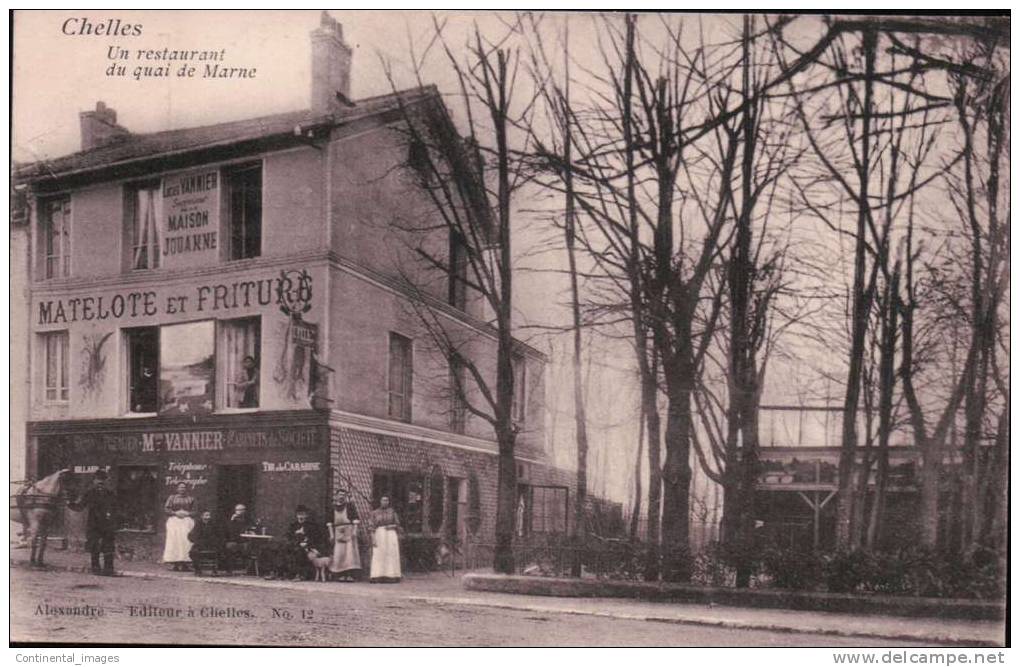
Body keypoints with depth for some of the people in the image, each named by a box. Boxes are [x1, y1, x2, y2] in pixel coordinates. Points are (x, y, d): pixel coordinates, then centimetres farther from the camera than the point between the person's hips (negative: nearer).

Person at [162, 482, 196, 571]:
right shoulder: (172, 497, 13)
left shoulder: (191, 498, 16)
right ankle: (176, 564, -15)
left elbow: (195, 510, 10)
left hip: (187, 520, 1)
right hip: (174, 520, -1)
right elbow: (166, 509, 5)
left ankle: (184, 563, -16)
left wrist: (187, 513, -7)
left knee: (186, 540, -13)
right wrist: (176, 513, -8)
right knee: (174, 540, -13)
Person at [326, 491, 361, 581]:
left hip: (349, 531, -2)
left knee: (350, 552, -9)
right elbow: (330, 522, 10)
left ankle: (350, 575, -11)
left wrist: (354, 531, -10)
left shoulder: (350, 505, 4)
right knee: (339, 553, -4)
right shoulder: (333, 507, 11)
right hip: (338, 532, 2)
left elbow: (355, 519, 0)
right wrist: (331, 534, 2)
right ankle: (341, 575, -2)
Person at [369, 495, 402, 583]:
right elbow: (373, 527, 2)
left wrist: (391, 526, -12)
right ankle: (378, 577, -7)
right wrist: (373, 539, -7)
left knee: (391, 556, -4)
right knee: (379, 556, -6)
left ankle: (391, 577, -3)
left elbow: (397, 525, 8)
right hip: (379, 535, -1)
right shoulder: (375, 513, 6)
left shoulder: (392, 511, 7)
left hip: (391, 535, 1)